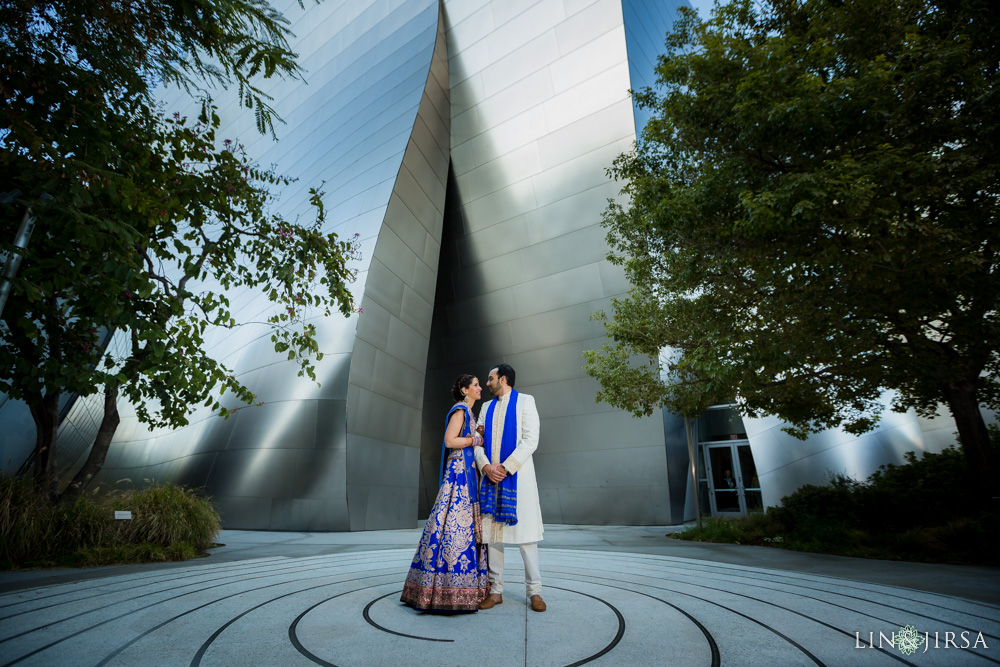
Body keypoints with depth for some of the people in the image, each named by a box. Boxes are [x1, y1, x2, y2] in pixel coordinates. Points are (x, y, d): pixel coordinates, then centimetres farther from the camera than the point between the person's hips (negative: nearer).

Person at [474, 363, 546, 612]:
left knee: (524, 532, -2)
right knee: (491, 532, 5)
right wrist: (487, 467, -8)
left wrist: (505, 467, -14)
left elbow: (530, 440, -8)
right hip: (490, 476, 5)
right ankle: (496, 591, 15)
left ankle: (534, 591, 10)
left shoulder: (525, 401, 2)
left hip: (516, 475, -5)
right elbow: (478, 442, 10)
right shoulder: (486, 407, 17)